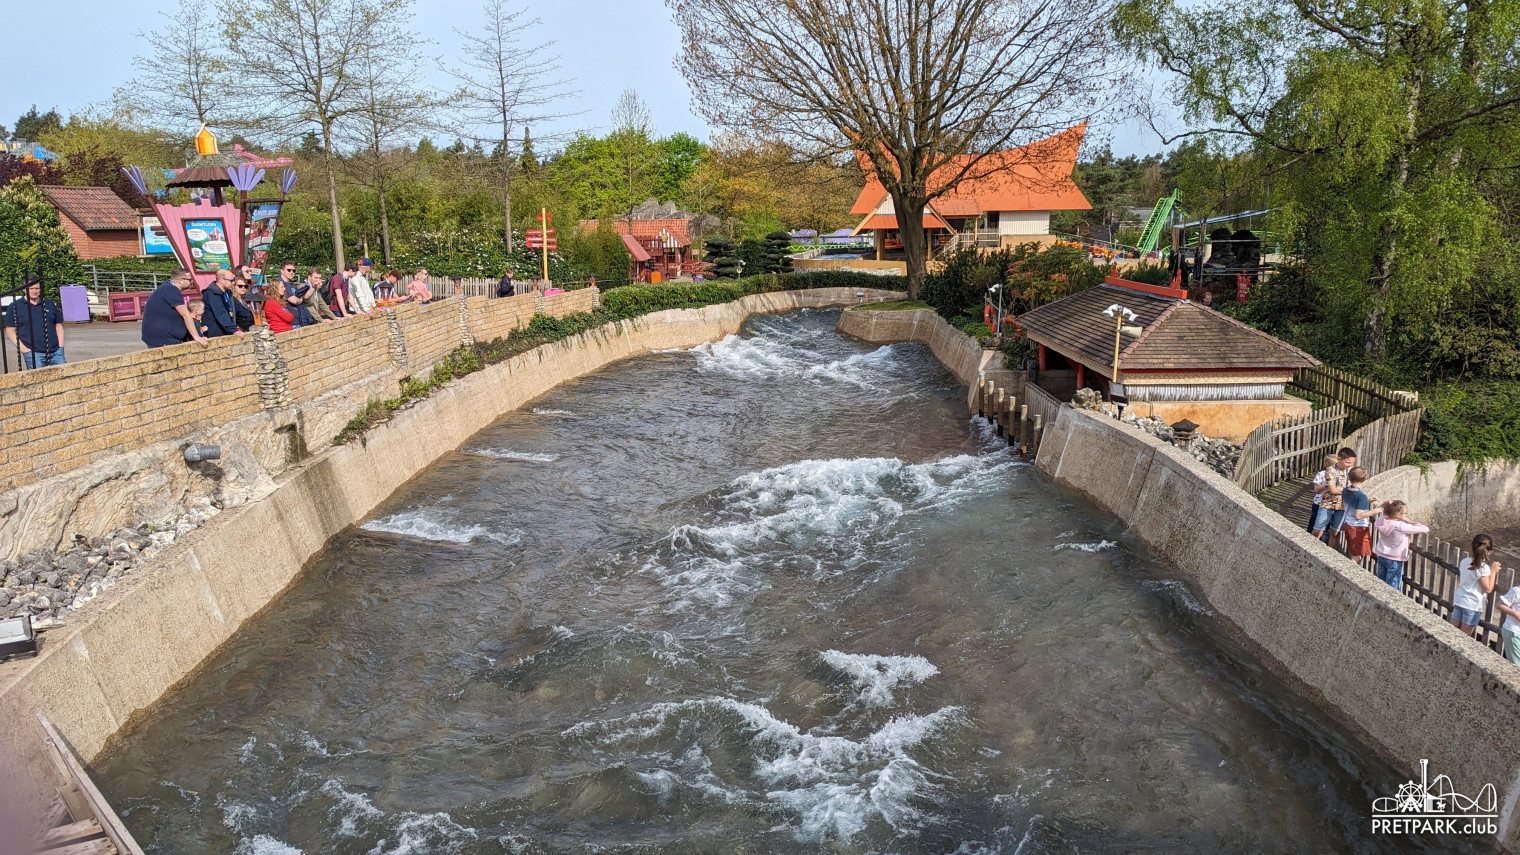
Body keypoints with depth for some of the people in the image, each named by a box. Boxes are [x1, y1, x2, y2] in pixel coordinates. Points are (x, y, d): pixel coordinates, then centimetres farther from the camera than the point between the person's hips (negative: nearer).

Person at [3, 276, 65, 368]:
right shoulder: (15, 307, 5)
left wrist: (60, 346, 6)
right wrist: (23, 348, -8)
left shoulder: (50, 304, 15)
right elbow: (10, 330, 3)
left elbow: (59, 326, 18)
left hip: (56, 352, 3)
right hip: (33, 353, -3)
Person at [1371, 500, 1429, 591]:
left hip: (1381, 557, 6)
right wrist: (1411, 523, -6)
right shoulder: (1402, 527, -25)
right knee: (1392, 588, 4)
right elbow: (1425, 529, -21)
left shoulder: (1382, 522, -9)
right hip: (1395, 560, -6)